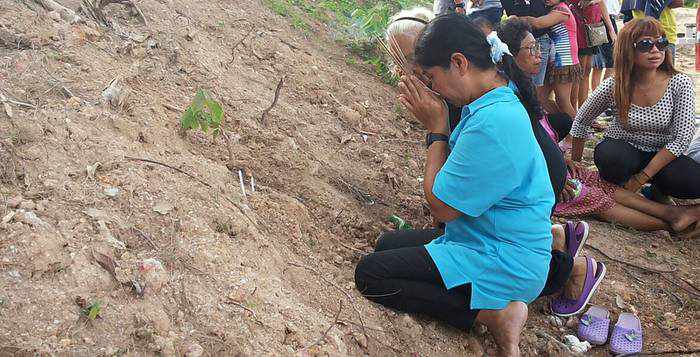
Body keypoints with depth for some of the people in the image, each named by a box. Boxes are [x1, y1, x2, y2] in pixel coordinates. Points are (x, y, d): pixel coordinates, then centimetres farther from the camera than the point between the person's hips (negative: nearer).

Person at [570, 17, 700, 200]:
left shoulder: (680, 84, -14)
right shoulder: (613, 87, -14)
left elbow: (682, 139, -15)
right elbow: (581, 121, 1)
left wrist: (642, 178, -20)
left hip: (661, 156, 1)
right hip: (621, 151, -1)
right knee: (608, 156, -36)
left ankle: (657, 190, 3)